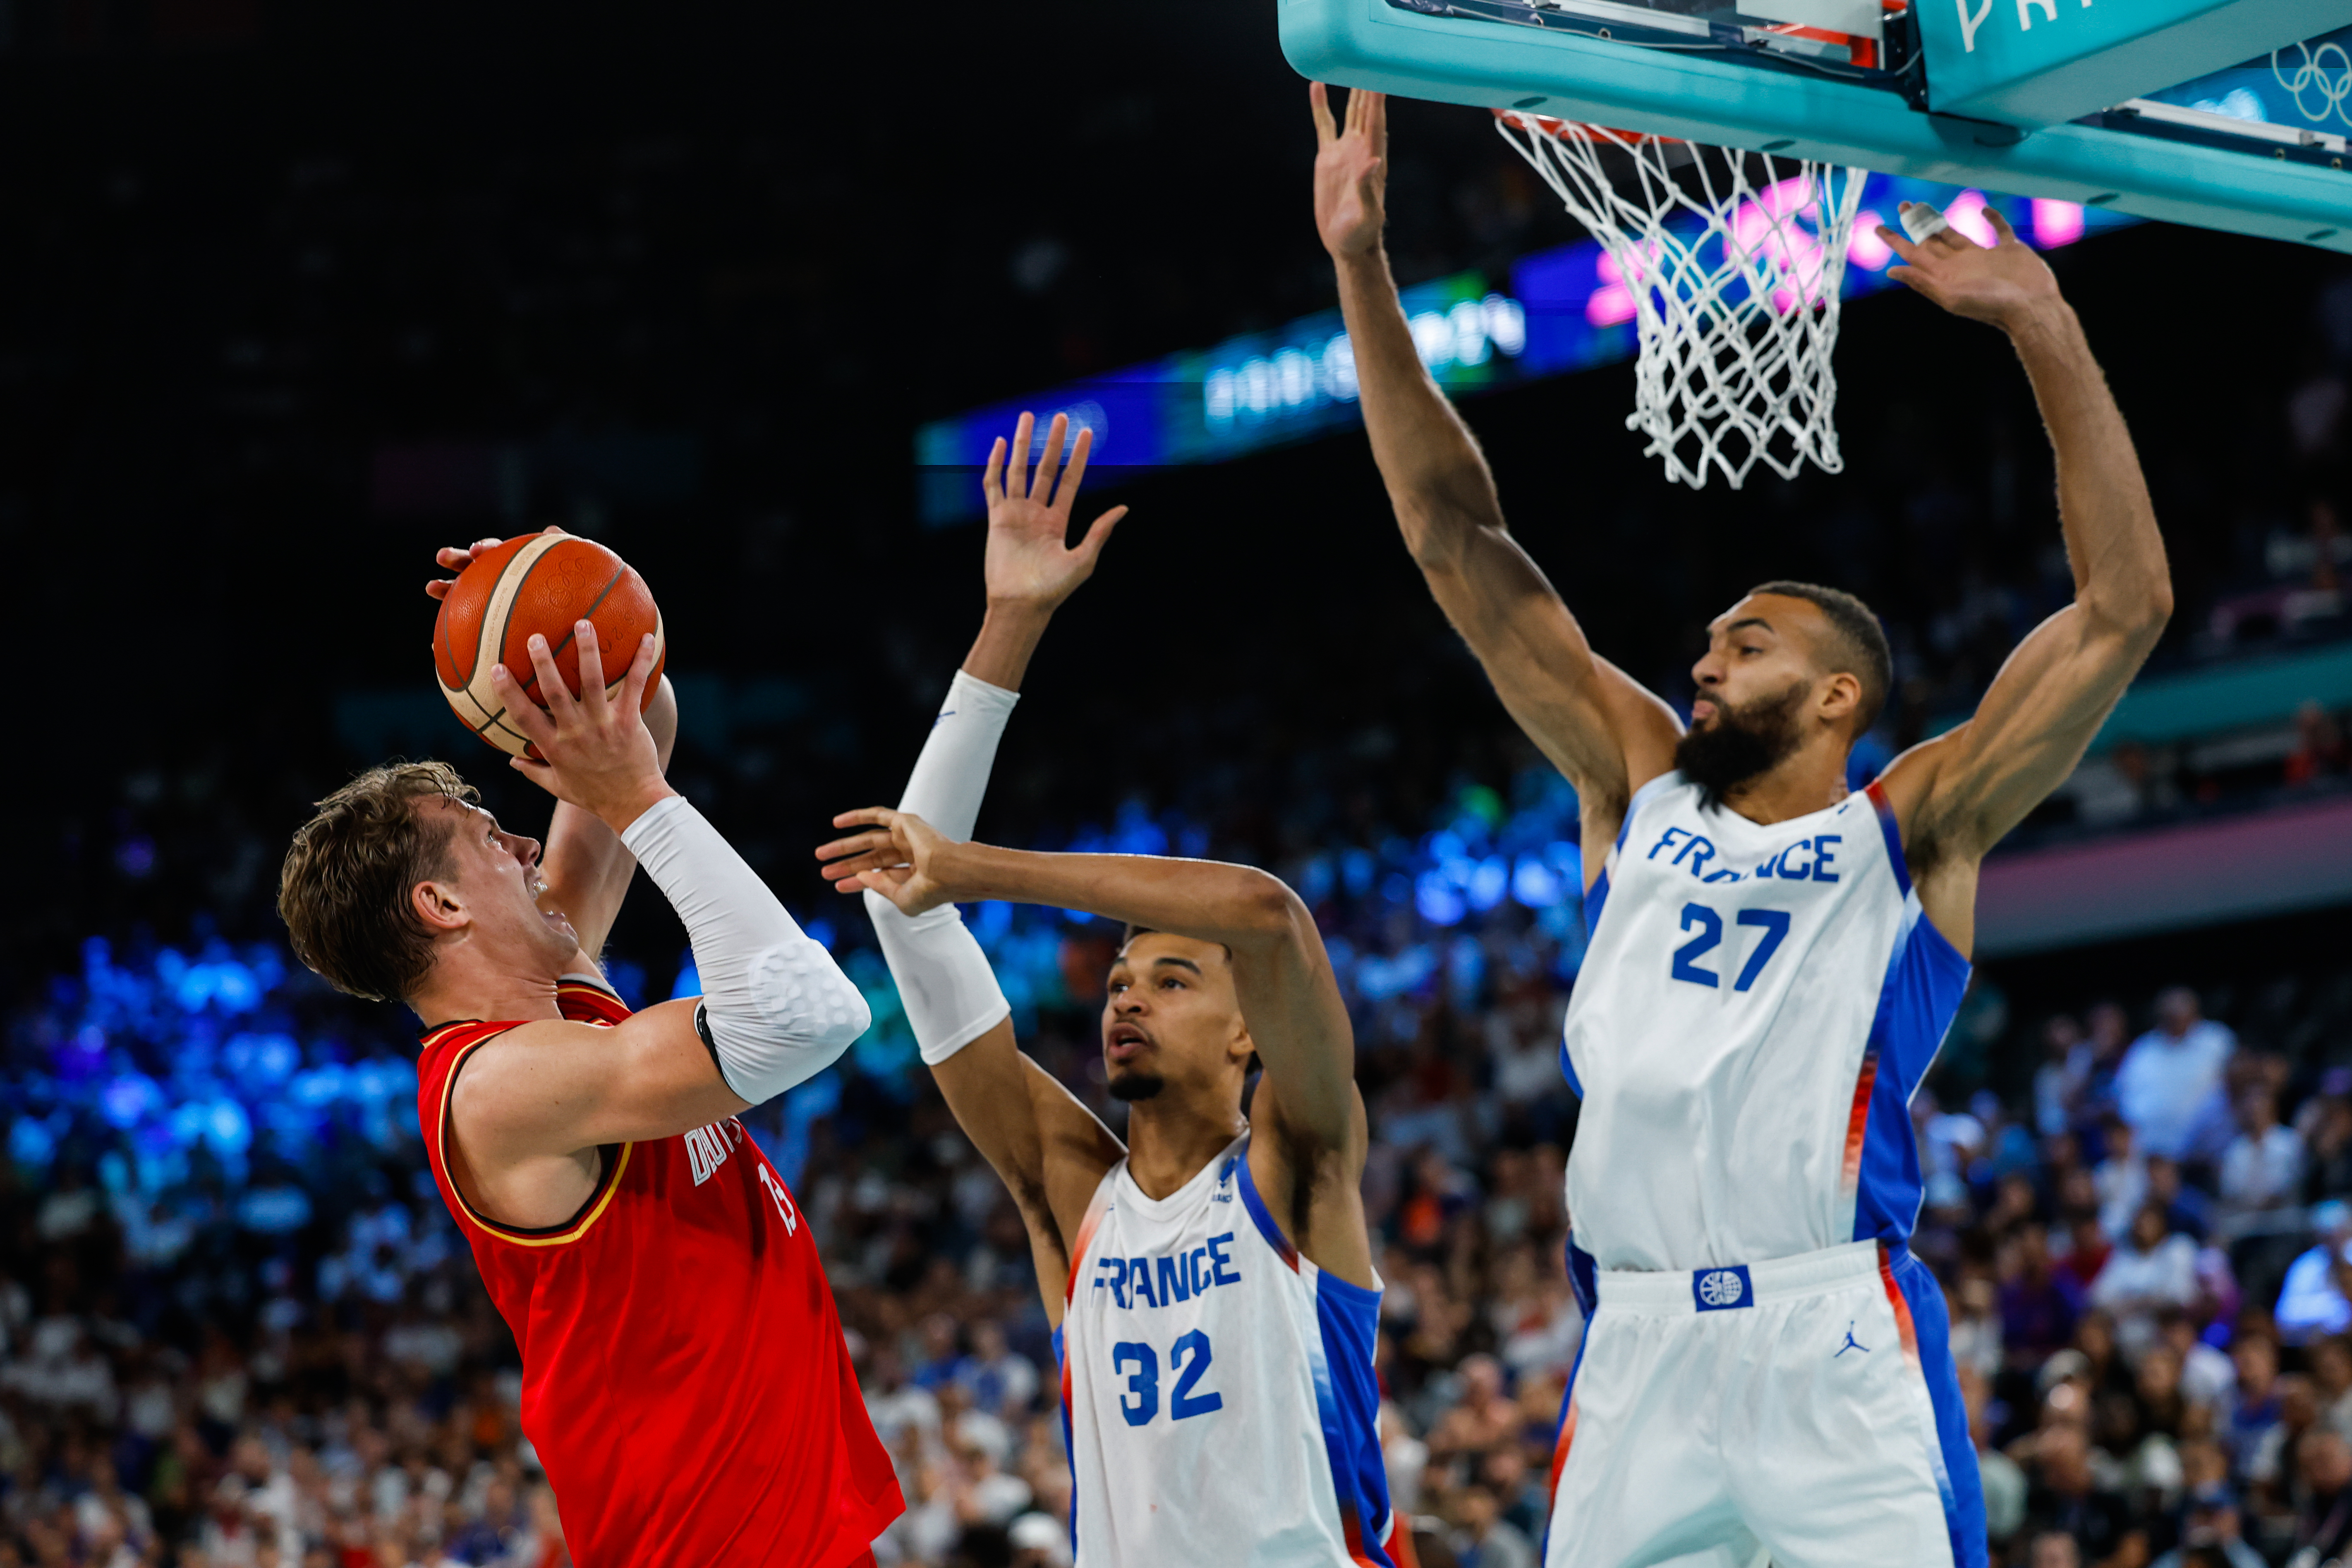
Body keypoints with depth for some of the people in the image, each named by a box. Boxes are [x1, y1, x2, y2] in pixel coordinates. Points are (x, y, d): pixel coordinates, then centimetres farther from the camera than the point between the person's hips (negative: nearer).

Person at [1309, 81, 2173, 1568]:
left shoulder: (1910, 830, 8)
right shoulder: (1639, 787, 19)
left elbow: (2126, 609, -1)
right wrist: (1364, 273, 13)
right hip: (1639, 1347, 4)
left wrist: (2045, 328, -7)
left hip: (1839, 1344, -4)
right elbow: (1460, 540, 17)